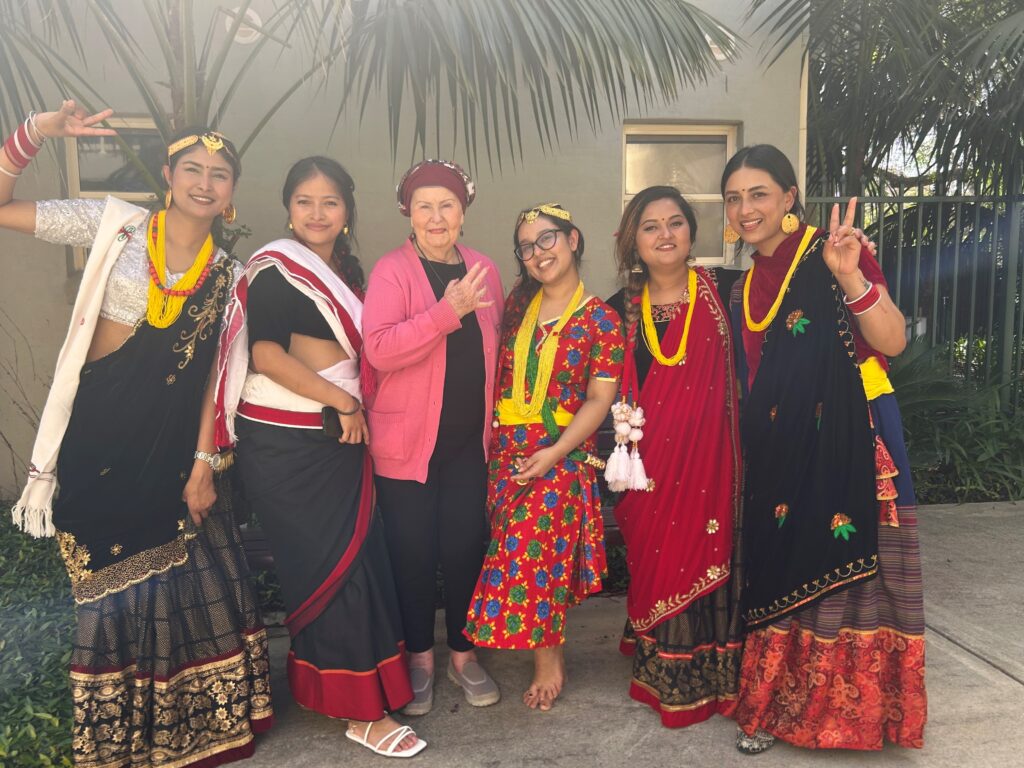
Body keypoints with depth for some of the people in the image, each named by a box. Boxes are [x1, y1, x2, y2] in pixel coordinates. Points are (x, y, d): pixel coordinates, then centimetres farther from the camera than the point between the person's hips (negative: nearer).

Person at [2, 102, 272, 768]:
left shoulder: (226, 274, 4)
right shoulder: (114, 224, -2)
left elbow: (214, 374, 3)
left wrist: (204, 461, -2)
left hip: (172, 446, 2)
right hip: (97, 441, -2)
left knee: (202, 583, 7)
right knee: (116, 588, 9)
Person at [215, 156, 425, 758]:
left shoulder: (347, 273, 16)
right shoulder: (275, 269, -6)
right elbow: (266, 354, -16)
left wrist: (356, 407, 11)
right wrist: (342, 401, -13)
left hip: (338, 437, 7)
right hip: (284, 442, -7)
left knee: (356, 558, 8)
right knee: (335, 565, -4)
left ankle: (319, 680, 28)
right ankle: (362, 710, 8)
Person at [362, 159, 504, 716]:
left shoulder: (483, 270, 7)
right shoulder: (391, 271, -7)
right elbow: (378, 350, -22)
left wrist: (493, 420, 14)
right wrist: (447, 310, -28)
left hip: (469, 439, 4)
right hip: (408, 439, -3)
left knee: (465, 544, 8)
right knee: (414, 550, 6)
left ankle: (463, 654, 29)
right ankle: (419, 658, 27)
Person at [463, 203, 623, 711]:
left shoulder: (600, 320, -4)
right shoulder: (517, 303, 10)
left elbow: (598, 401, -8)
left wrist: (554, 453, -18)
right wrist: (490, 436, 5)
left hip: (560, 454, -4)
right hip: (506, 449, 5)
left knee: (530, 552, -7)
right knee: (531, 553, 8)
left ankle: (547, 662, 15)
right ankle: (549, 658, 27)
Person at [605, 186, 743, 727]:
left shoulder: (720, 295, 0)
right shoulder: (622, 309, 5)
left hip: (708, 459, -1)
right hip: (649, 466, 2)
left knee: (706, 557, 5)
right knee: (656, 564, 9)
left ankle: (708, 678, 26)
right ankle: (661, 678, 29)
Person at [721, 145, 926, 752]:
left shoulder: (832, 253, -6)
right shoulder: (746, 289, 12)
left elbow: (893, 341, -15)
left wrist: (851, 278, -29)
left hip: (850, 443, -6)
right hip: (779, 459, 6)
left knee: (845, 571, 0)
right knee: (783, 573, 11)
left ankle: (851, 707, 20)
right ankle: (779, 705, 27)